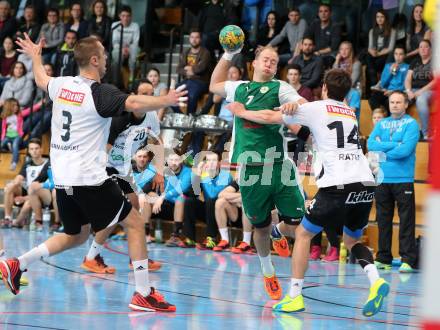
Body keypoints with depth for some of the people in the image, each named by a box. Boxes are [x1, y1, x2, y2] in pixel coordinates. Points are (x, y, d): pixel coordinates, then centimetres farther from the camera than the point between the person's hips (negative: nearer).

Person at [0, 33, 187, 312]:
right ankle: (143, 295, -4)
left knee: (77, 235, 24)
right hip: (89, 178, -8)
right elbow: (135, 103, -32)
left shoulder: (62, 85, 8)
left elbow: (41, 80, 32)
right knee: (135, 223, 0)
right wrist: (166, 100, -26)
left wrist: (35, 56, 50)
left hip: (62, 179, 8)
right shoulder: (100, 93, -13)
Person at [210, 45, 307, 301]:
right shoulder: (240, 88, 17)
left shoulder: (280, 88, 4)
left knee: (296, 222, -8)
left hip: (278, 166, -2)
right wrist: (228, 55, 29)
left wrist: (295, 104, -31)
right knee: (261, 227, 10)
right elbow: (215, 85, 36)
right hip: (250, 168, 2)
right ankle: (268, 273, 32)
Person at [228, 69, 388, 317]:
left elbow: (271, 117, 12)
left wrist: (242, 112, 27)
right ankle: (376, 280, -5)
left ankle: (295, 296, 5)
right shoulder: (351, 113, 23)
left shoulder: (315, 108, 7)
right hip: (366, 183, 5)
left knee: (303, 234, 11)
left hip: (337, 185, -5)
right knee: (352, 240, 22)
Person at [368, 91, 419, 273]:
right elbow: (371, 145, -3)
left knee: (406, 221, -3)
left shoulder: (411, 124, -1)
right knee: (383, 220, 8)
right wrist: (394, 145, -11)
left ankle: (408, 260, -3)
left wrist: (383, 153, -5)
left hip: (403, 180, -5)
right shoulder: (381, 124, 13)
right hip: (382, 179, 5)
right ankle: (383, 258, 15)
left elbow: (405, 150, -15)